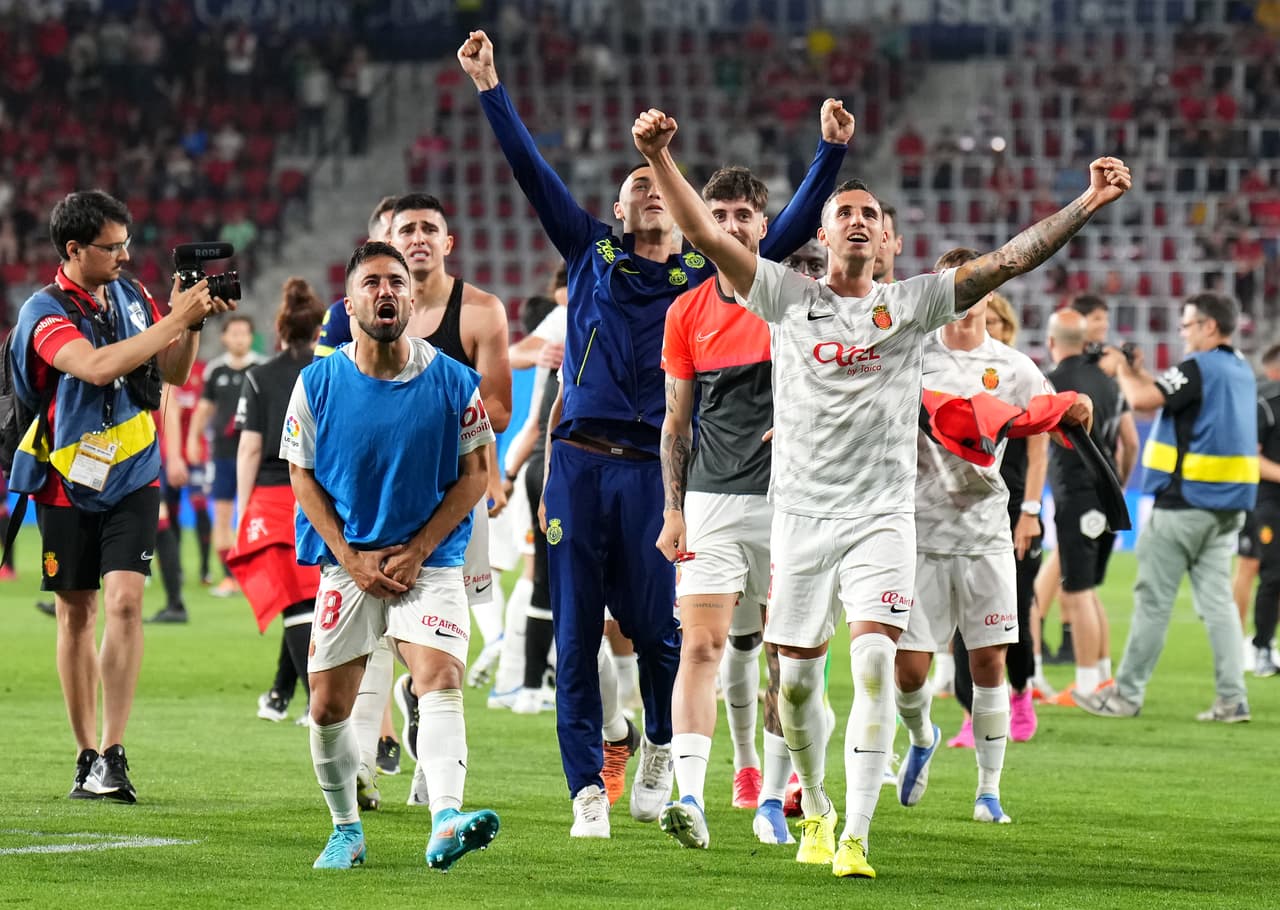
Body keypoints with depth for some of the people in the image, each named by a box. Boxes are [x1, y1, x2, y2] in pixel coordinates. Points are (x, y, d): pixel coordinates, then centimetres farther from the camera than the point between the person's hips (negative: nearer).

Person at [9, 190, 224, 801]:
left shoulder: (130, 295, 5)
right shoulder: (46, 312, -13)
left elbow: (171, 373, 14)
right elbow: (97, 366, -31)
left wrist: (194, 324, -4)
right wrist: (175, 320, -28)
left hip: (132, 477, 3)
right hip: (68, 481, -3)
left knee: (124, 601, -13)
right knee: (76, 613, 5)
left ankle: (113, 754, -15)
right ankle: (87, 758, 16)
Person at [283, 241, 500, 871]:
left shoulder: (453, 382, -4)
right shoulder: (318, 383, -2)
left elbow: (475, 473, 0)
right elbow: (302, 476, 4)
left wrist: (417, 551, -9)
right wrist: (352, 559, -6)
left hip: (429, 562, -2)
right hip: (347, 563, 2)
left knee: (440, 680, -22)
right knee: (328, 707, 3)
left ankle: (446, 823, -36)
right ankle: (346, 831, 23)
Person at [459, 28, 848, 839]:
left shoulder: (708, 276, 12)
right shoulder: (591, 251, 12)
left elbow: (789, 233, 8)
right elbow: (531, 169, 10)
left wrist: (832, 153, 2)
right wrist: (490, 88, 5)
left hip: (655, 468, 0)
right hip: (580, 461, 0)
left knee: (656, 626, -4)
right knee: (577, 634, 0)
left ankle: (661, 748, 23)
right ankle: (588, 789, 4)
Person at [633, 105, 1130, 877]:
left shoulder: (912, 304, 4)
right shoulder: (786, 297, 4)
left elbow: (1009, 261, -2)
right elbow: (708, 236, -4)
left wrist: (1088, 204, -12)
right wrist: (660, 158, -16)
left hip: (882, 516, -1)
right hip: (802, 513, 1)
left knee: (874, 663, -16)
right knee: (798, 677, 5)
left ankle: (856, 837, -17)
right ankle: (816, 811, 30)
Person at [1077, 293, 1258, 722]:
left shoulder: (1198, 368, -15)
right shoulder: (1240, 370, 13)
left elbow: (1143, 400, -22)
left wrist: (1123, 370, -4)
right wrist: (1139, 372, 16)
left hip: (1183, 504, -8)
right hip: (1228, 506, 8)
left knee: (1153, 599, 0)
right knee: (1217, 600, 7)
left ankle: (1126, 694, 5)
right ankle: (1232, 698, 1)